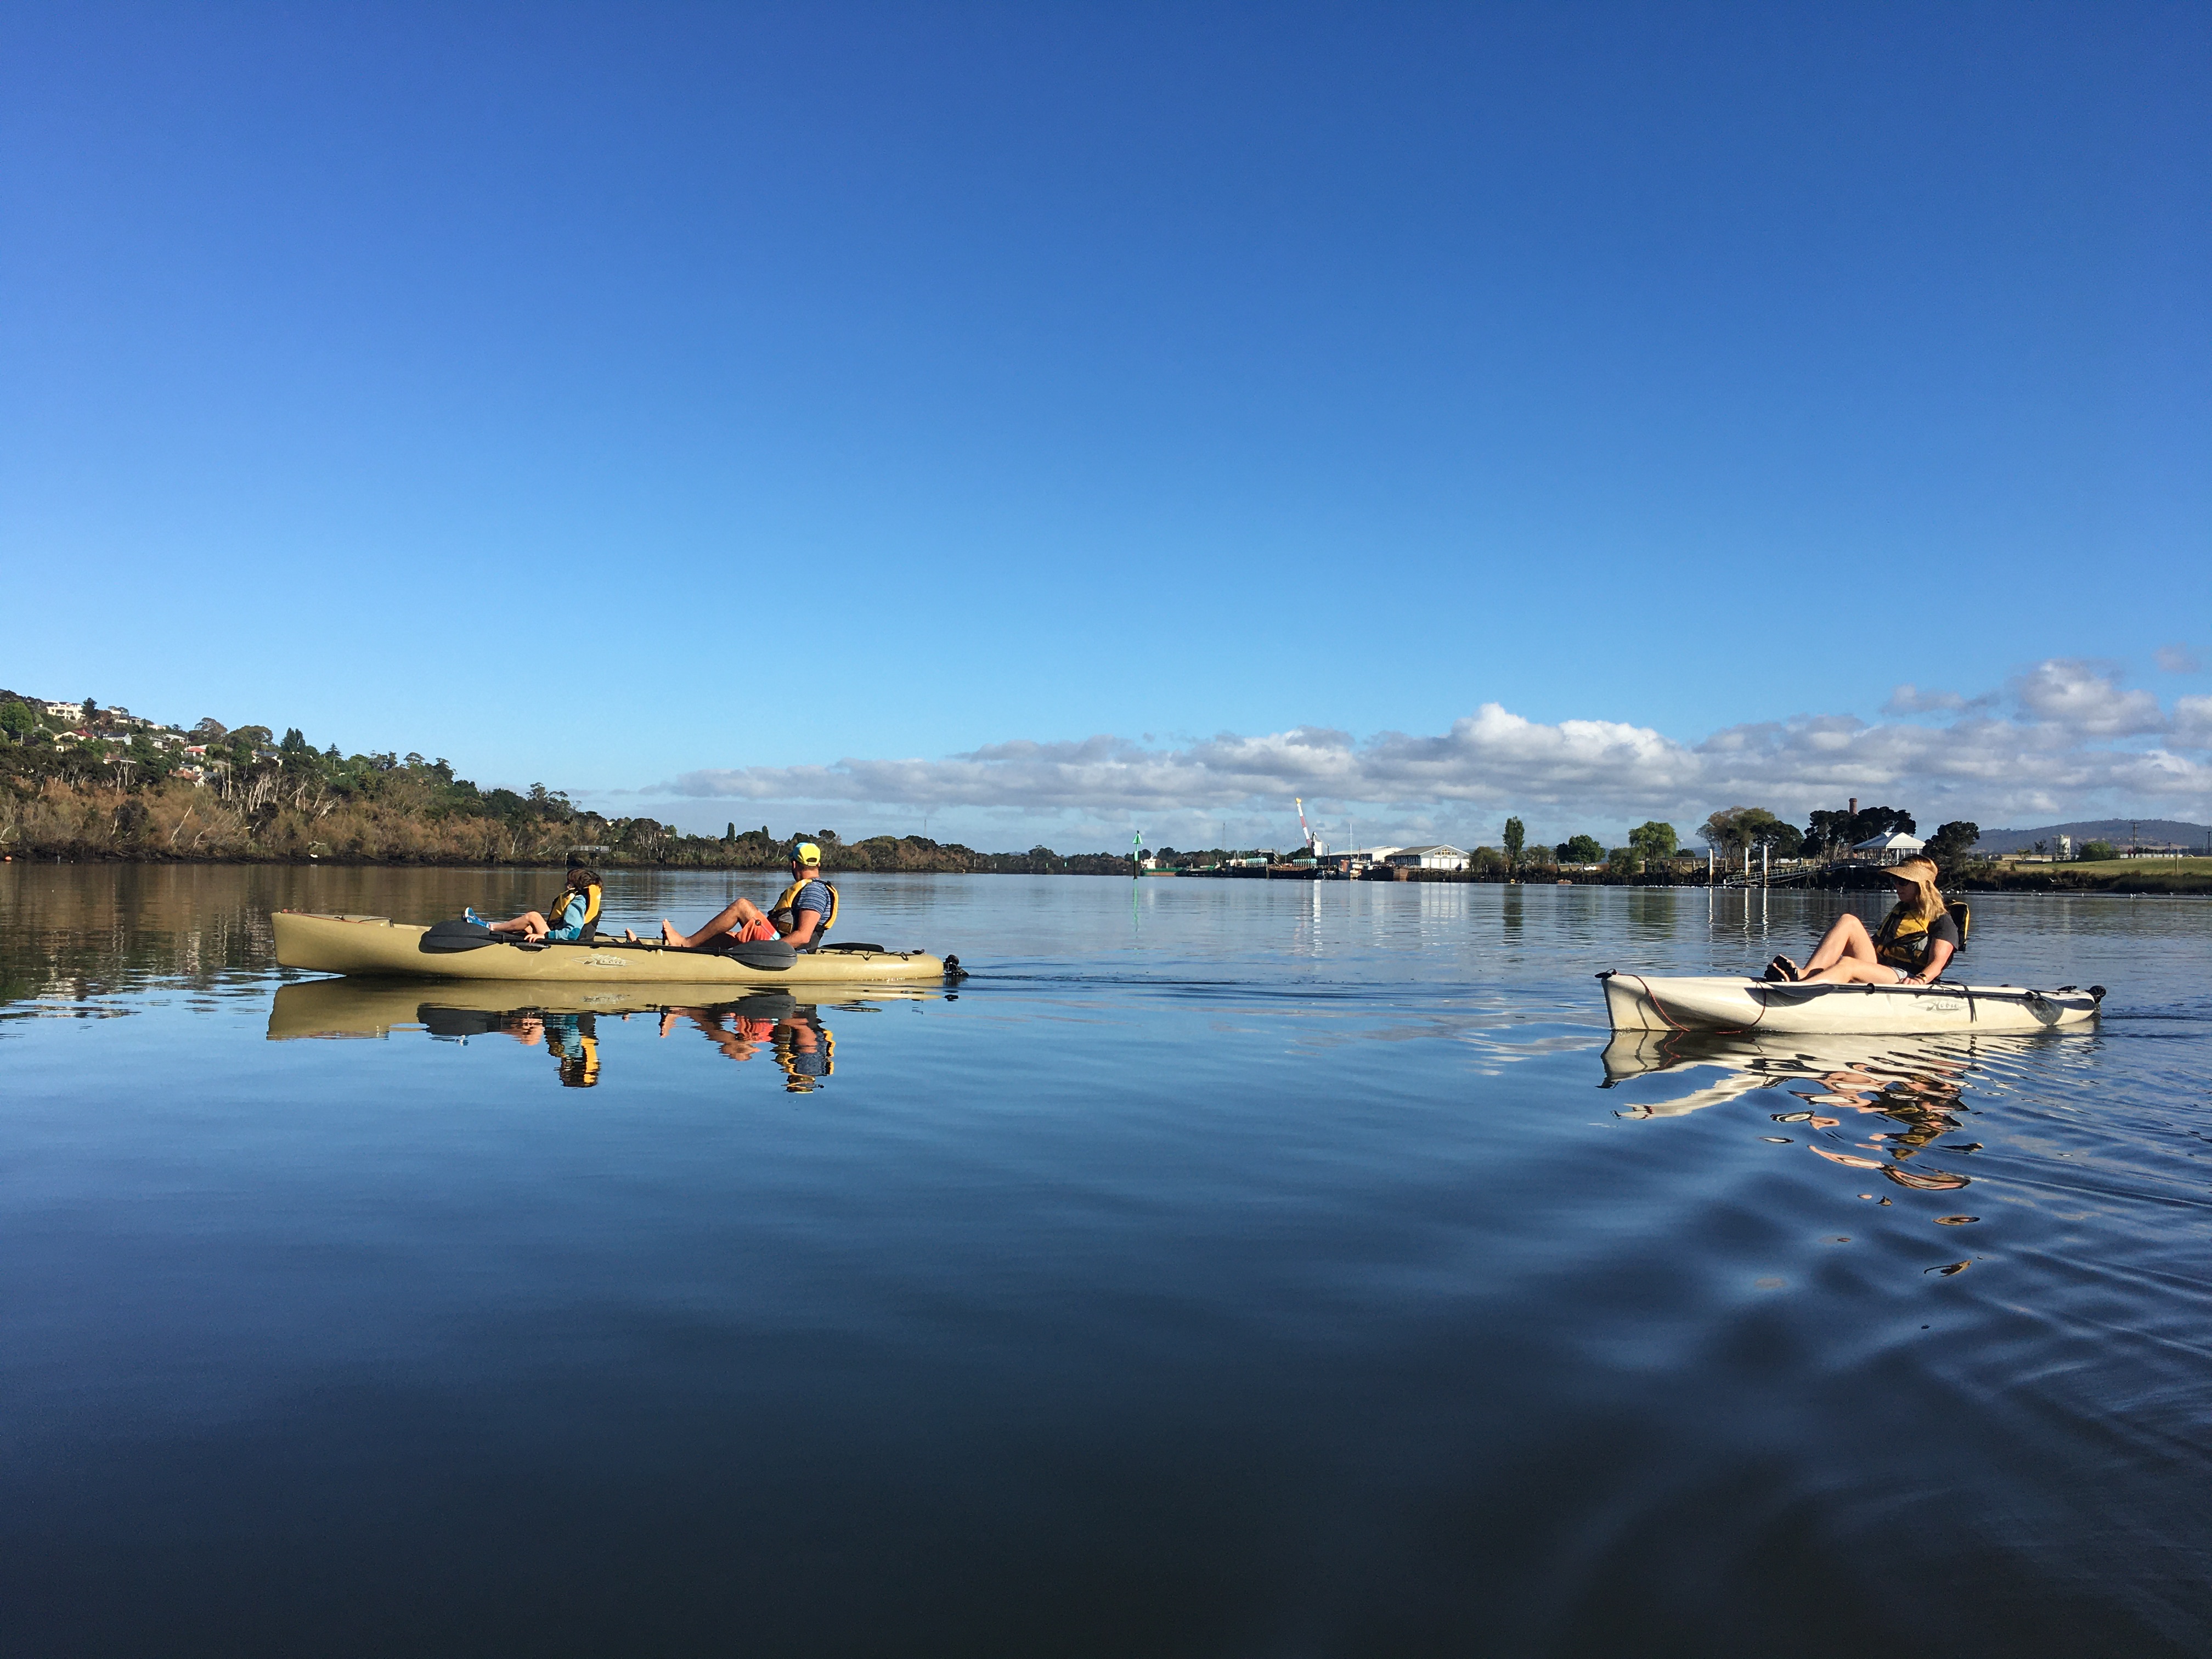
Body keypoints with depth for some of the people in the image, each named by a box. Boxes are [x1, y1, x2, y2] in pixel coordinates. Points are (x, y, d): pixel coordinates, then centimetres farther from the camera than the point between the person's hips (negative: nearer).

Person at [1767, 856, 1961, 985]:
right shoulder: (1898, 913, 31)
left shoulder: (1941, 920, 7)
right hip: (1876, 967, 7)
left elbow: (1937, 963, -8)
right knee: (1848, 921, -15)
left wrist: (1921, 980, -28)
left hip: (1904, 980, -7)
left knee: (1847, 964, -36)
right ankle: (1804, 975, -38)